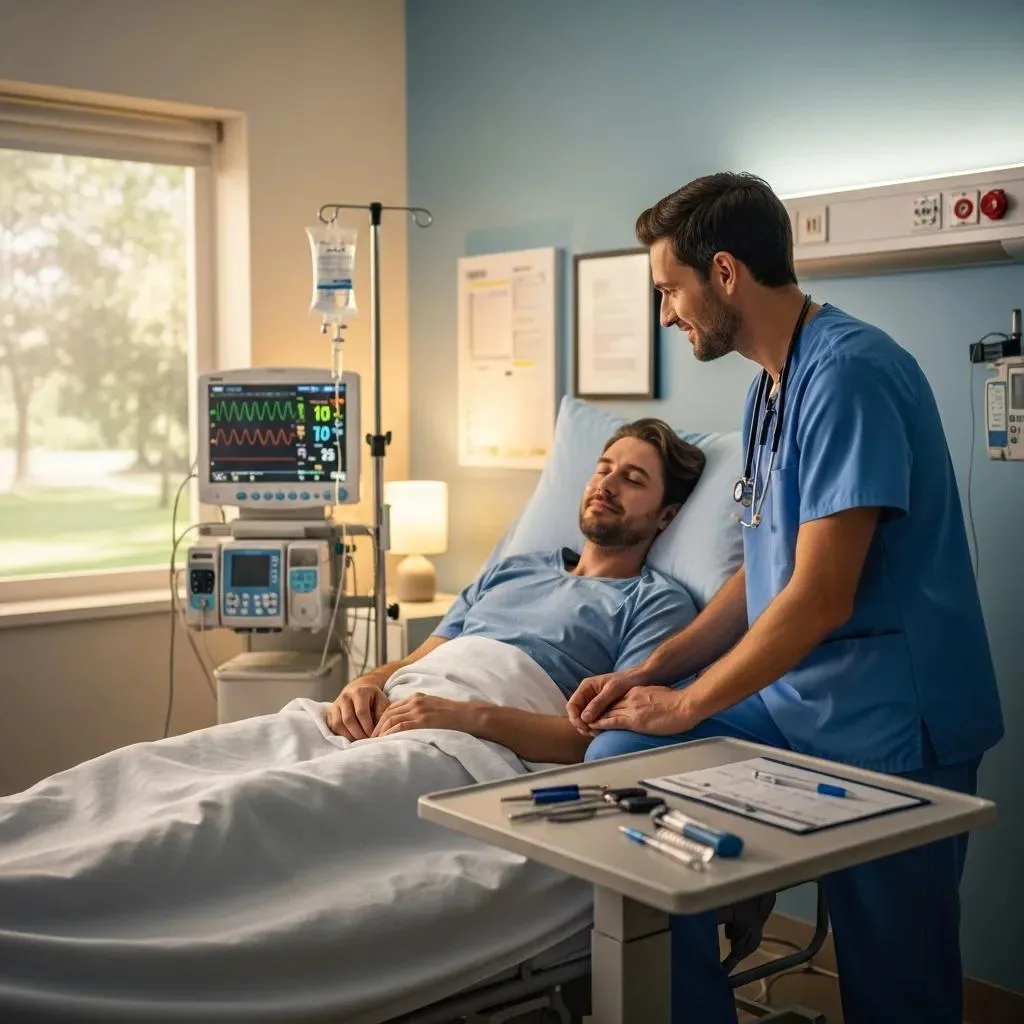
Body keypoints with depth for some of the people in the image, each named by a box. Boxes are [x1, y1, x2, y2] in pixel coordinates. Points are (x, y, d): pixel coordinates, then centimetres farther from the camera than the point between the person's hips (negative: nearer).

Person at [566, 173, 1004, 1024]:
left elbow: (821, 596, -22)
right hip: (791, 697, 8)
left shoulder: (848, 373, -18)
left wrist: (687, 706, -12)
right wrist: (648, 673, 7)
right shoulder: (771, 385, 11)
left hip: (885, 725, -8)